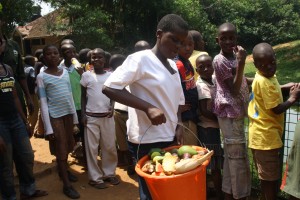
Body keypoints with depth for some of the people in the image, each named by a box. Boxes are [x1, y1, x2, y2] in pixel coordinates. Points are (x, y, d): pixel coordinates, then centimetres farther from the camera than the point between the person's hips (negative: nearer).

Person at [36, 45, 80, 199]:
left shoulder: (65, 72, 7)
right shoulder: (42, 77, -7)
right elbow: (43, 103, -9)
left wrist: (75, 116, 10)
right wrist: (48, 127, -12)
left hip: (68, 113, 5)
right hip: (55, 116, -5)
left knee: (68, 146, 16)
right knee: (60, 149, 2)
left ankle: (63, 170, 40)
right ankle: (66, 185, 12)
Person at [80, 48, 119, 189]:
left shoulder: (110, 75, 4)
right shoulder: (86, 75, 1)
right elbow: (83, 96, 5)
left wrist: (112, 107, -9)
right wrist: (83, 114, -2)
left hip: (107, 116, 2)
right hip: (91, 117, -1)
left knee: (109, 147, 8)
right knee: (92, 148, 4)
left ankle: (109, 173, 23)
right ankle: (95, 177, 14)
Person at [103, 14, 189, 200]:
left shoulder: (173, 66, 12)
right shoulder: (140, 59, -12)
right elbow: (109, 87, -20)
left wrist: (179, 125, 0)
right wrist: (148, 107, -24)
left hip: (170, 139, 8)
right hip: (147, 142, -8)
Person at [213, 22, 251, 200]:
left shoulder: (234, 55, 9)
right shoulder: (219, 60, -15)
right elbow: (234, 89, -20)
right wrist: (241, 62, -24)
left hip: (237, 112, 9)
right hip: (229, 113, -9)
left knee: (231, 155, 16)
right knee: (239, 157, -1)